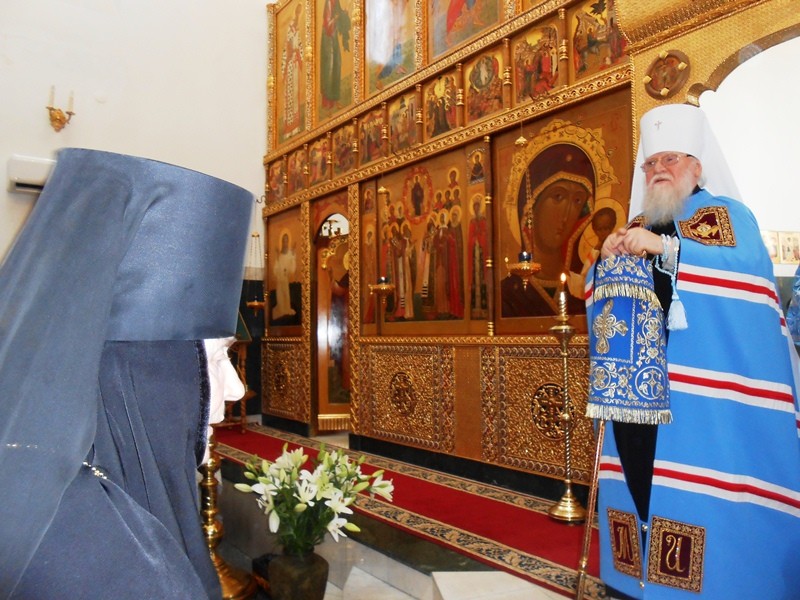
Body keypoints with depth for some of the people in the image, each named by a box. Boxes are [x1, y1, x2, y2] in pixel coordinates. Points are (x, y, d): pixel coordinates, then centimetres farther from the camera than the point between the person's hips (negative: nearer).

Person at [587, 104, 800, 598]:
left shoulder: (728, 213, 5)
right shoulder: (635, 230, 19)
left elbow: (746, 268, -15)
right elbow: (597, 297, 16)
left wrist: (665, 247, -23)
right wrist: (606, 261, -5)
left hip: (705, 384, -5)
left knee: (701, 484, -5)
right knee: (638, 469, 6)